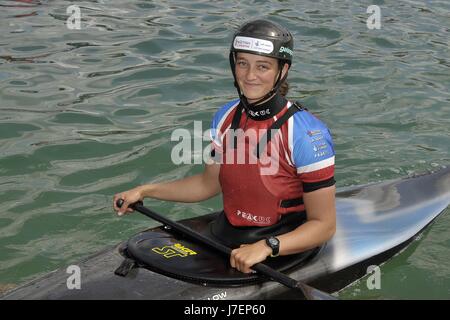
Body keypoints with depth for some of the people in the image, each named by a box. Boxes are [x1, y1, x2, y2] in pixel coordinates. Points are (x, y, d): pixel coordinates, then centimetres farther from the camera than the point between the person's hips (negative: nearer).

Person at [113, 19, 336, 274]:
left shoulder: (308, 133, -19)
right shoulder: (226, 118, 0)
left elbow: (324, 225, -16)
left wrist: (266, 247, -29)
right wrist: (145, 191, 9)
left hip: (283, 253, -5)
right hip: (224, 239, 5)